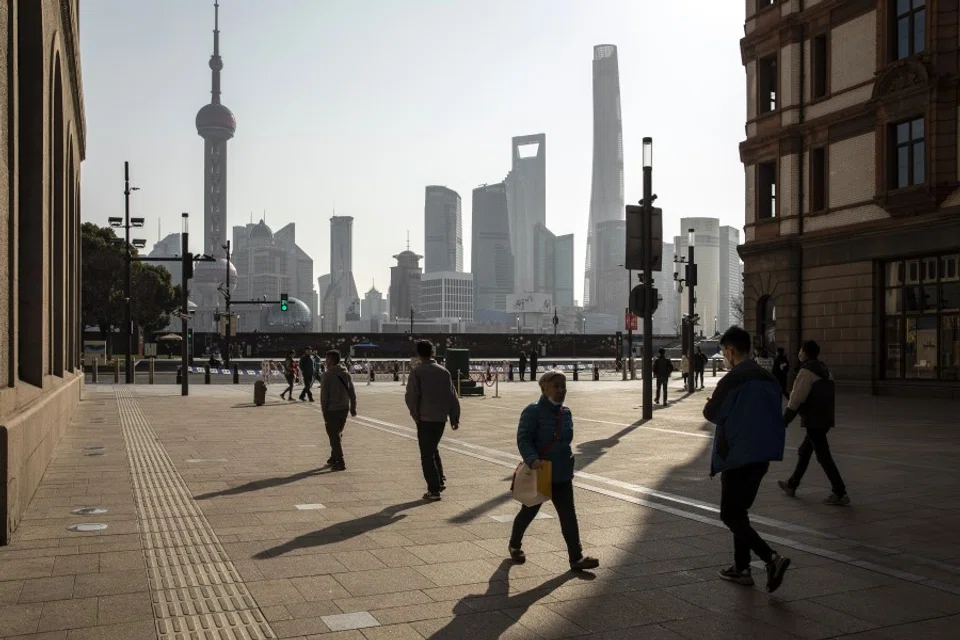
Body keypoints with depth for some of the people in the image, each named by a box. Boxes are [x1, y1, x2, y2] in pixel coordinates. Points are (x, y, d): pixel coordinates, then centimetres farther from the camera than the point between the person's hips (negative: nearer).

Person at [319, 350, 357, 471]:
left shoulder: (327, 375, -11)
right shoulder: (346, 374, 6)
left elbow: (324, 396, -13)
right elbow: (352, 393, 8)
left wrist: (324, 412, -8)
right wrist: (353, 408, 15)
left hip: (332, 410, -6)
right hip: (344, 409, 6)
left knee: (334, 436, -2)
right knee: (337, 434, 20)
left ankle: (340, 462, -6)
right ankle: (334, 458, 31)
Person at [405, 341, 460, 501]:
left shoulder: (417, 372, -7)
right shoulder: (444, 372, 6)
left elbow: (411, 396, -13)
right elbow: (453, 396, 6)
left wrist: (415, 414, 1)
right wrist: (454, 418, 10)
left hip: (425, 419, -5)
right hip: (441, 418, 5)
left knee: (427, 455, 2)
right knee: (434, 449, 24)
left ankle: (434, 490, 0)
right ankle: (440, 480, 17)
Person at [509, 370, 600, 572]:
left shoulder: (566, 413, 6)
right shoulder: (533, 412, -15)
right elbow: (523, 439, -20)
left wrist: (567, 462, 15)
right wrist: (532, 459, -35)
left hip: (562, 474, 5)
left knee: (568, 515, 2)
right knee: (529, 512, 13)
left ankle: (576, 558, 6)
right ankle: (515, 545, 37)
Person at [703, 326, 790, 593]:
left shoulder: (732, 379, -17)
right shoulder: (769, 378, 6)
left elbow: (711, 414, -10)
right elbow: (774, 415, 16)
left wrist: (711, 403, 11)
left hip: (737, 456, -8)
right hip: (762, 455, 8)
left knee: (730, 515, 0)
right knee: (740, 510, 19)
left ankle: (772, 558, -14)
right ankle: (741, 568, 22)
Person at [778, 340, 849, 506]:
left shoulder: (806, 371, -14)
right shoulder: (824, 370, 14)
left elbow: (796, 399, -16)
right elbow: (832, 397, 18)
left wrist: (784, 421, -11)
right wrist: (832, 418, 23)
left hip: (813, 420, -10)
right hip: (826, 419, 10)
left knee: (823, 456, -6)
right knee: (804, 452, 20)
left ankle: (840, 493, -7)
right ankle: (792, 485, 30)